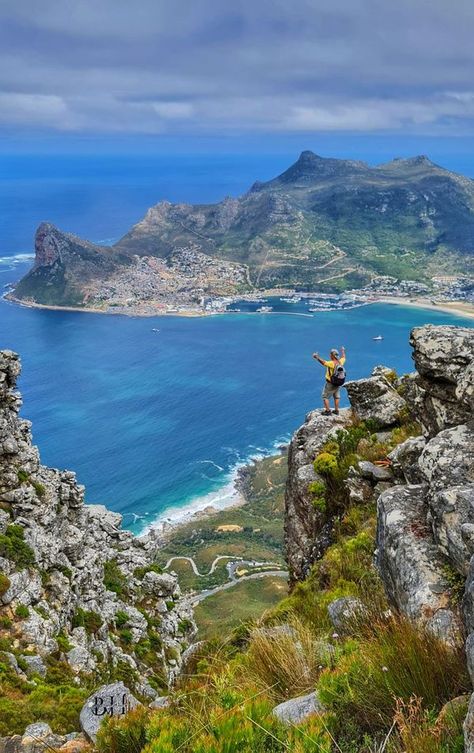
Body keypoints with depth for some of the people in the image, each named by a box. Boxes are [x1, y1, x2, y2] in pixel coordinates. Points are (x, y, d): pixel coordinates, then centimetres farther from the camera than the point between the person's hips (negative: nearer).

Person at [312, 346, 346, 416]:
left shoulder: (332, 363, -28)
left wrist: (317, 357, -49)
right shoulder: (340, 362, -6)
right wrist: (343, 351, 35)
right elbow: (343, 357, 17)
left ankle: (328, 411, 7)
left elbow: (323, 362, -46)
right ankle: (336, 410, 28)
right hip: (338, 383, 7)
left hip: (330, 384, -7)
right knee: (336, 396, 20)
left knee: (325, 397, 7)